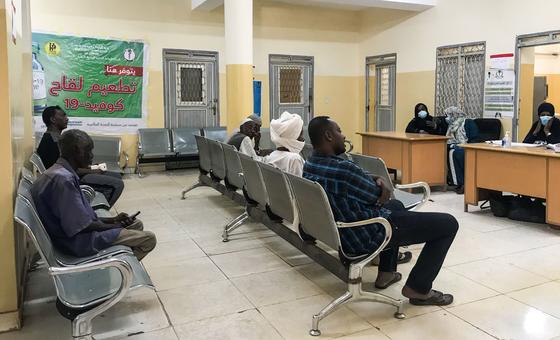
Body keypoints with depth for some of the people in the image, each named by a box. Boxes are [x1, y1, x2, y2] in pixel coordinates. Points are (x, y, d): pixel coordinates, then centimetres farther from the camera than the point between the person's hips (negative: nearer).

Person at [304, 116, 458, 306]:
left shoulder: (308, 166, -1)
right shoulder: (343, 169, -30)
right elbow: (377, 194, -12)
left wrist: (376, 184, -6)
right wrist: (380, 186, 9)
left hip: (341, 233, 10)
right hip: (365, 237, -9)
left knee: (396, 205, 36)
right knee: (448, 224, -4)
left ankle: (386, 273, 35)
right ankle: (418, 288, 5)